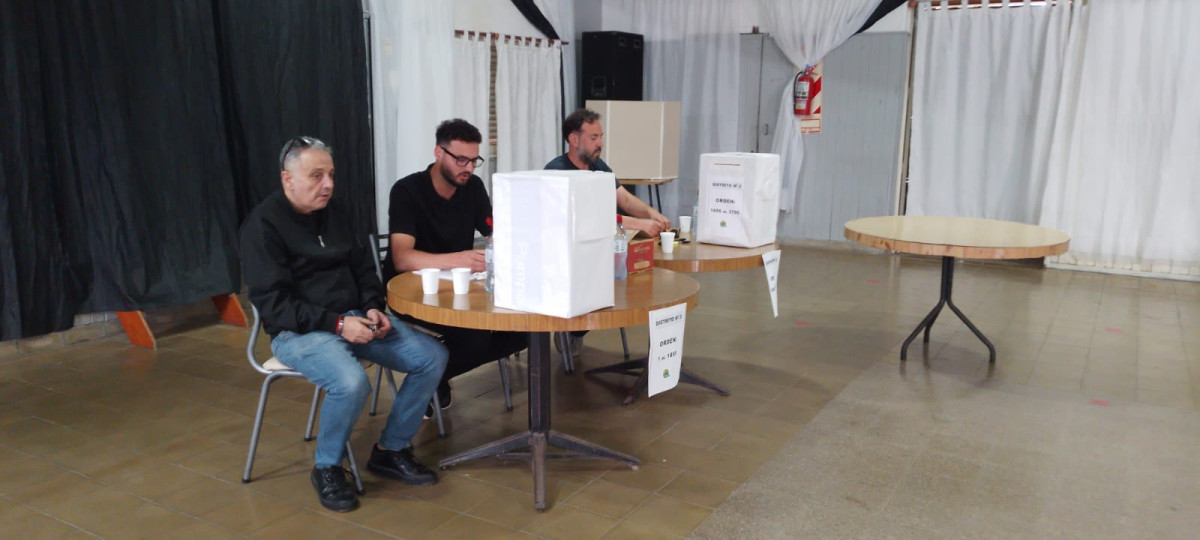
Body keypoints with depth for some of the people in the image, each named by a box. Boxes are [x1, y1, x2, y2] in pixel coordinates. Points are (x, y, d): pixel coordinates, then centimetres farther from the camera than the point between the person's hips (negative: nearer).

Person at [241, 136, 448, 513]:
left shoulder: (334, 212, 11)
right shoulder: (263, 225, -10)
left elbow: (363, 268, 17)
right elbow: (272, 303, -16)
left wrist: (373, 308, -3)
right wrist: (337, 323, -24)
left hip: (353, 318, 7)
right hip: (298, 331, -7)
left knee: (432, 357, -8)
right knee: (351, 383, -35)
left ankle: (391, 449, 7)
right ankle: (326, 468, -6)